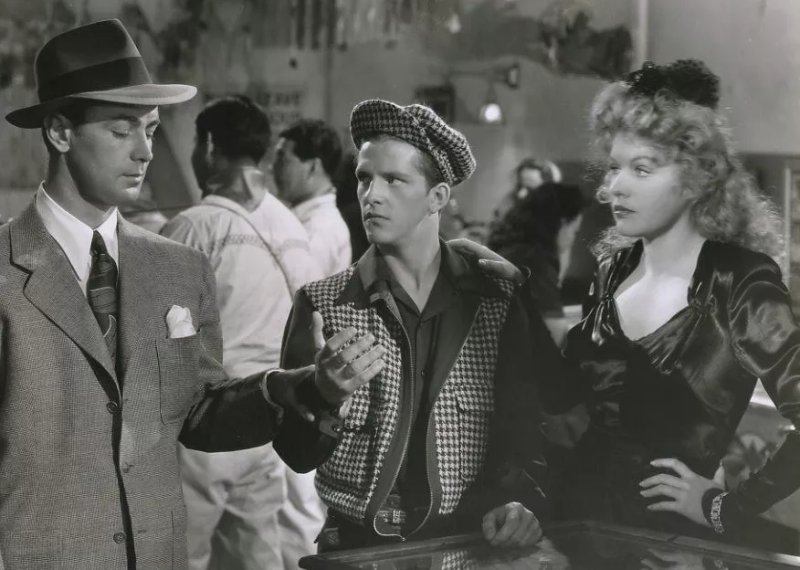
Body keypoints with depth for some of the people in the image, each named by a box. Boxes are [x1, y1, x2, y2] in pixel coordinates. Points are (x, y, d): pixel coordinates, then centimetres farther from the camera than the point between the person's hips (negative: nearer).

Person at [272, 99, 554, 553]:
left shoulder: (498, 301, 1)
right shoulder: (320, 304, 1)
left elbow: (527, 427, 4)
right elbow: (296, 455, -3)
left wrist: (522, 498, -13)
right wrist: (325, 395, -21)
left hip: (470, 545, 1)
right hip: (357, 545, -1)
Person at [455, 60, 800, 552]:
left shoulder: (740, 282, -15)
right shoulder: (616, 268, 2)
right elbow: (560, 392, 3)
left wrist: (728, 508, -13)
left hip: (672, 535, -5)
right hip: (587, 513, 5)